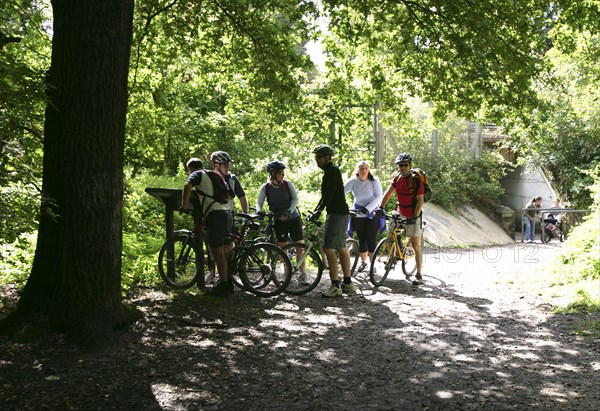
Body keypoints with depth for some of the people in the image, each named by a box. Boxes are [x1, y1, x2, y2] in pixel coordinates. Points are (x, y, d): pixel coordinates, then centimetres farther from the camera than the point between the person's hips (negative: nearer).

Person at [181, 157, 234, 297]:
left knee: (217, 252, -4)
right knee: (221, 251, 17)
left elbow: (188, 187, -17)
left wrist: (184, 205, -7)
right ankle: (227, 284, 21)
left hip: (215, 215, -8)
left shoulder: (197, 174, 4)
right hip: (227, 213, 8)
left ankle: (224, 287, -3)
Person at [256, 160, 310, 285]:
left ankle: (303, 274, 2)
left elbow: (295, 198, -7)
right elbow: (259, 202, -3)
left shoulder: (287, 184, -4)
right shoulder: (265, 188, -4)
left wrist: (289, 211, -21)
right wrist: (259, 210, -25)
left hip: (293, 218, 0)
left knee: (300, 246, -5)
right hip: (279, 221, 0)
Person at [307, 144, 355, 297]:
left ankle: (335, 286, -14)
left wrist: (319, 210, -25)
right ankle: (348, 284, 19)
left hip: (338, 214, -11)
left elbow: (329, 193, -22)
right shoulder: (328, 172, 18)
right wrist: (315, 211, 21)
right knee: (341, 248, 13)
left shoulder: (333, 170, -13)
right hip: (335, 213, 11)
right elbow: (325, 195, 24)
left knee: (328, 248, -15)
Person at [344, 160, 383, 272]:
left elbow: (379, 197, -16)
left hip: (372, 214, -2)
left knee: (371, 239, -5)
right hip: (358, 215, 2)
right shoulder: (353, 181, -5)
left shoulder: (374, 181, -9)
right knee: (361, 239, 9)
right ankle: (363, 262, 26)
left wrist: (367, 208, -28)